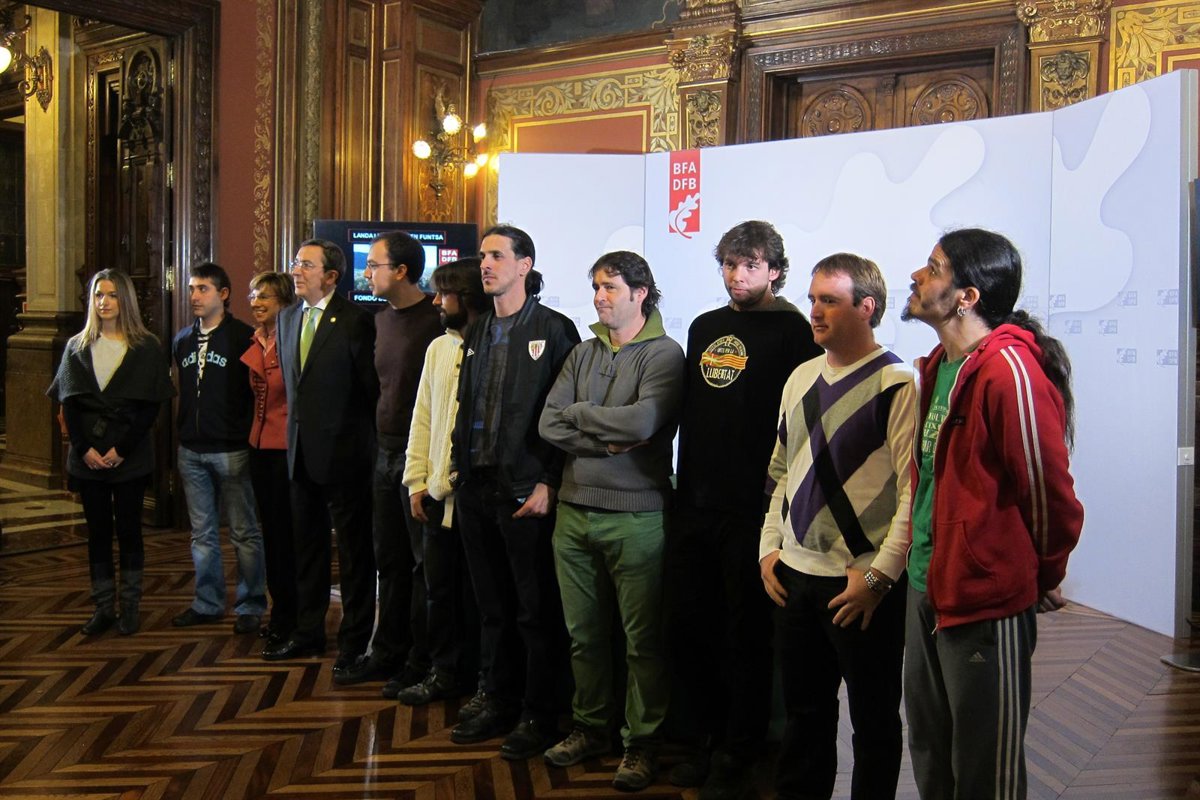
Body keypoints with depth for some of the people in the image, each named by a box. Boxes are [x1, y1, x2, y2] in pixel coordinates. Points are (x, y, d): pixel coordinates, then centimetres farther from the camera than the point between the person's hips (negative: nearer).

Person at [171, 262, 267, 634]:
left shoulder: (242, 337, -6)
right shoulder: (183, 340, 13)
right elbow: (183, 393, 20)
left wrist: (248, 440, -11)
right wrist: (182, 436, 14)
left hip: (231, 450, -6)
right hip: (191, 451, 6)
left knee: (244, 532, 2)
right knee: (202, 533, 13)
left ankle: (250, 606, 11)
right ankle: (207, 603, 23)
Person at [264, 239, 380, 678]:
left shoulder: (355, 320, -12)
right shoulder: (288, 318, 11)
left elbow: (372, 386, -11)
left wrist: (368, 439, -7)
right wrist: (299, 421, 14)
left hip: (342, 451, -8)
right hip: (301, 449, 8)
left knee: (353, 550, 3)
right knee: (307, 545, 17)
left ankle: (354, 642, 13)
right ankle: (308, 632, 30)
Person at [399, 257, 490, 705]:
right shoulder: (438, 348, 10)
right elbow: (422, 419, 13)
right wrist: (417, 482, 9)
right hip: (438, 491, 6)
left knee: (476, 593, 6)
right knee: (439, 587, 14)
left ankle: (478, 677, 21)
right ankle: (443, 672, 29)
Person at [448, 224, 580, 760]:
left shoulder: (553, 330, -6)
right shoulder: (478, 333, 15)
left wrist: (547, 483, -15)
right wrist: (460, 466, 11)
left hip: (526, 491, -7)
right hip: (476, 488, 7)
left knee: (536, 610, 2)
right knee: (492, 605, 15)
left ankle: (539, 715, 14)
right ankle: (499, 701, 28)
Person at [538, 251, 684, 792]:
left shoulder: (664, 354, -6)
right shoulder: (583, 354, 11)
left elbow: (643, 421, -21)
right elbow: (548, 424, 1)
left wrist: (577, 413, -7)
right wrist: (607, 439, -13)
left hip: (635, 516, -5)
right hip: (574, 510, 5)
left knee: (643, 637, 4)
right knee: (584, 631, 14)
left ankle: (642, 743, 18)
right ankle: (590, 727, 30)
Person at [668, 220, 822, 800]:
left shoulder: (792, 331, -5)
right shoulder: (704, 328, 15)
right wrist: (684, 485, 15)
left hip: (751, 511, -6)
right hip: (694, 506, 6)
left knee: (746, 635, 5)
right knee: (688, 626, 12)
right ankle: (699, 740, 27)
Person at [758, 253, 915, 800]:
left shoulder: (897, 385, -11)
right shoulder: (802, 377, 11)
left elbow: (914, 490, -15)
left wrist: (879, 575, -17)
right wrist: (770, 548, 12)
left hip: (863, 585, -6)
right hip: (795, 574, 6)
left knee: (874, 718, 9)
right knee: (803, 710, 18)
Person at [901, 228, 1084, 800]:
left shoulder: (1010, 370, -20)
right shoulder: (940, 365, 9)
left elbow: (1051, 495, -15)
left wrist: (1039, 577, 0)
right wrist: (921, 566, 17)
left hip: (985, 602, -9)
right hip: (926, 590, 9)